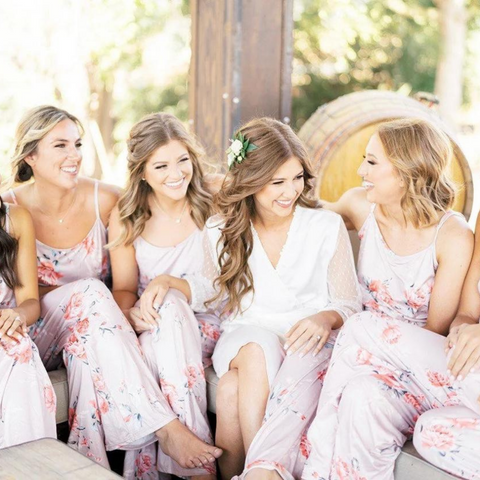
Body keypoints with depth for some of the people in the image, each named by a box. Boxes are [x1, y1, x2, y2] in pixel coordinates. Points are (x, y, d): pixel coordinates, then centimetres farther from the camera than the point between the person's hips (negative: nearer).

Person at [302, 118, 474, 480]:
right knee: (361, 394, -33)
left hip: (425, 366, -3)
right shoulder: (362, 206, -2)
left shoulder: (453, 237, -15)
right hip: (369, 354, 3)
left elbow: (435, 331, -9)